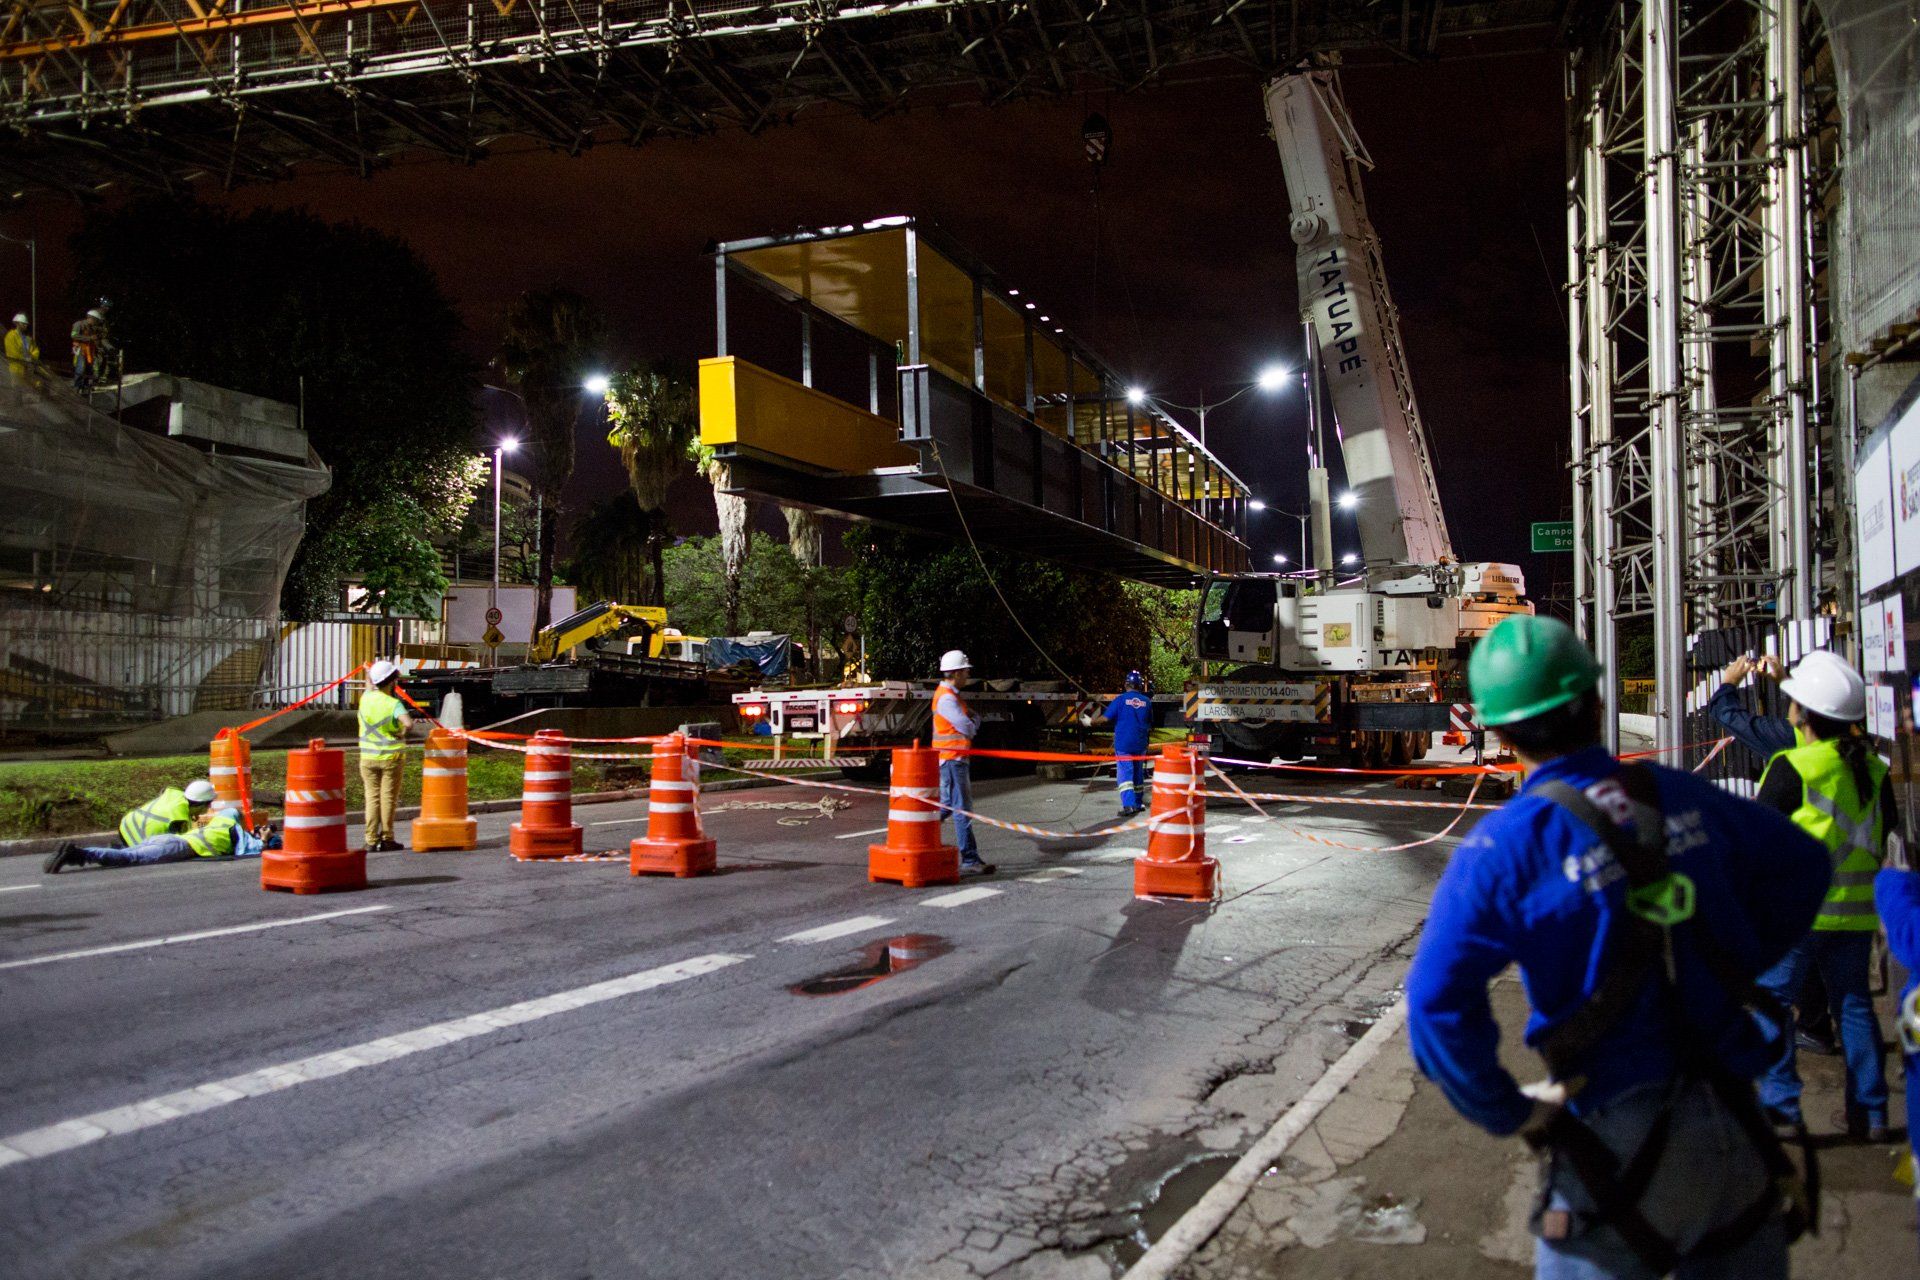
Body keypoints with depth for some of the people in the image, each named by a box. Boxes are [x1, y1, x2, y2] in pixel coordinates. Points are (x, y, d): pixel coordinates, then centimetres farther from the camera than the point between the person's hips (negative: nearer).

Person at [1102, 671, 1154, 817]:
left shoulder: (1121, 699, -8)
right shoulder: (1147, 701, 2)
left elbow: (1106, 717, -8)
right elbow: (1150, 723, 11)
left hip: (1123, 743, -4)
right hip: (1140, 744, 4)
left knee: (1125, 773, -6)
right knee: (1137, 772, 17)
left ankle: (1128, 805, -20)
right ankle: (1137, 804, 24)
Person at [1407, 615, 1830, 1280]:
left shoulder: (1506, 846, -16)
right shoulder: (1679, 796, -1)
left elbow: (1438, 1001, -24)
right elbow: (1802, 863, 16)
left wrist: (1508, 1111, -11)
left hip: (1620, 1144, -4)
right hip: (1736, 1128, 5)